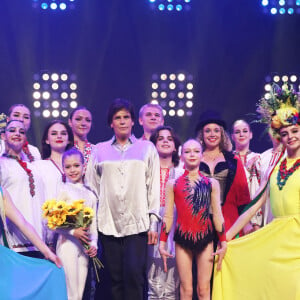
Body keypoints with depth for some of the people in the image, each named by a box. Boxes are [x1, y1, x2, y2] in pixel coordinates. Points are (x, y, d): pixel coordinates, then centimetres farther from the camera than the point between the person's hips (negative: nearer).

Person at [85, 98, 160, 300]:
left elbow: (154, 187, 6)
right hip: (108, 222, 2)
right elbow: (92, 187, 12)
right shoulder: (100, 150, 12)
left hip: (137, 222, -1)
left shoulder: (147, 148, 9)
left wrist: (153, 222, 0)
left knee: (134, 273, -11)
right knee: (116, 277, 3)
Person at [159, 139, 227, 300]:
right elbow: (168, 216, 6)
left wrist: (223, 242, 5)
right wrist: (162, 243, 3)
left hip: (205, 239, 1)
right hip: (182, 239, 0)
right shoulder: (173, 184, 5)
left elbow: (217, 215, 8)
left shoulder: (211, 183, 7)